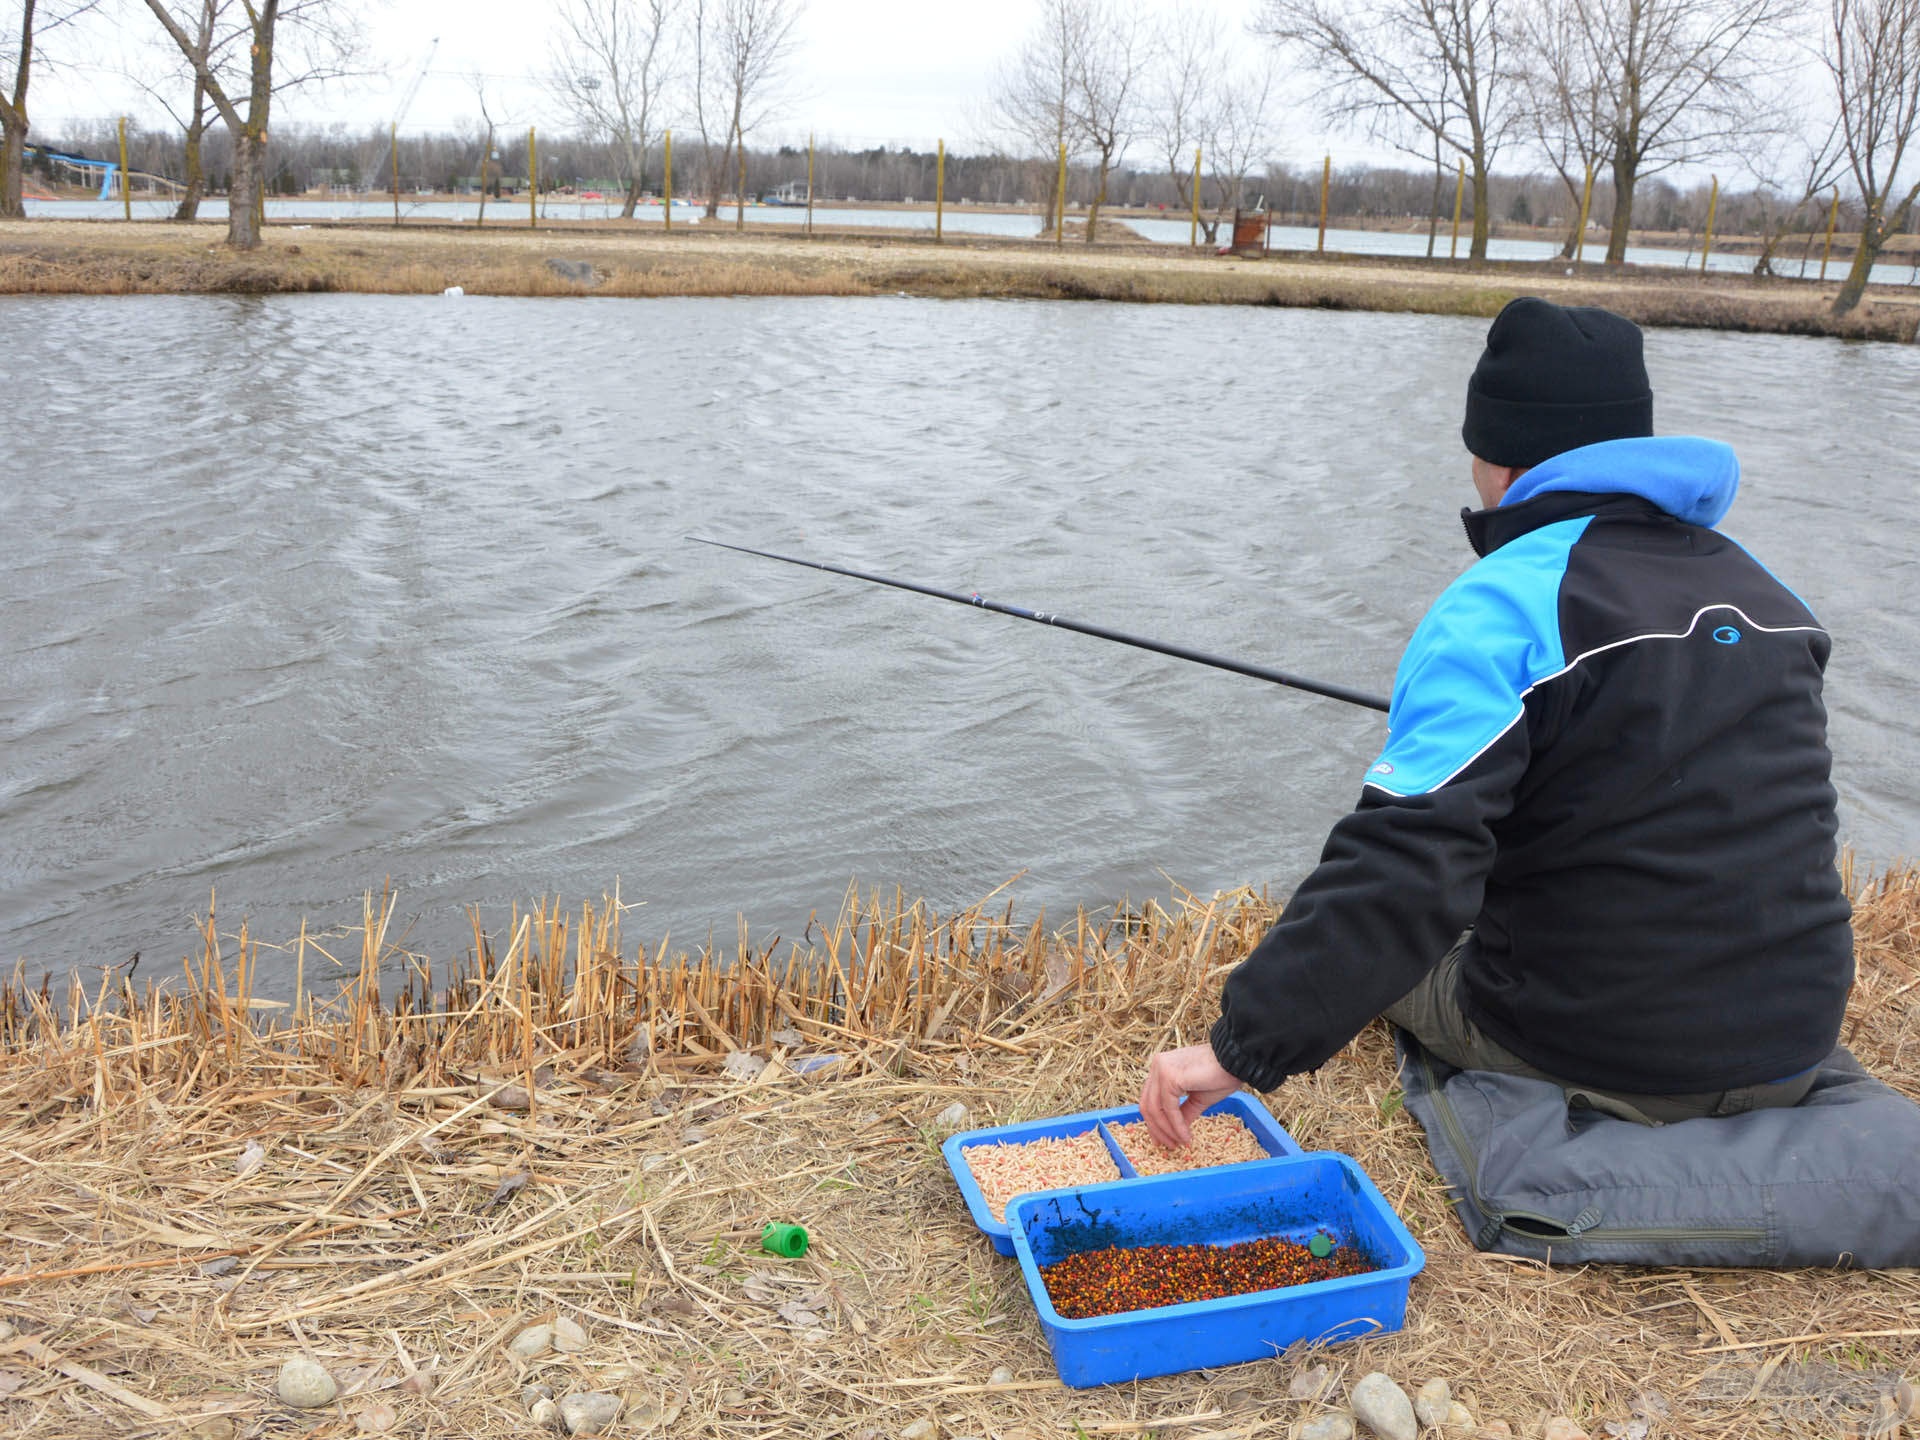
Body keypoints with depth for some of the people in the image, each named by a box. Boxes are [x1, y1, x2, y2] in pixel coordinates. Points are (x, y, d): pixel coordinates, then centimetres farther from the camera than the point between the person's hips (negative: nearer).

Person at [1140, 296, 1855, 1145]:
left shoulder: (1498, 608, -21)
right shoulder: (1769, 594, 3)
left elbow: (1405, 866, -32)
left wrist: (1244, 1047, -30)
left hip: (1604, 1065, -6)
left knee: (1379, 948, 19)